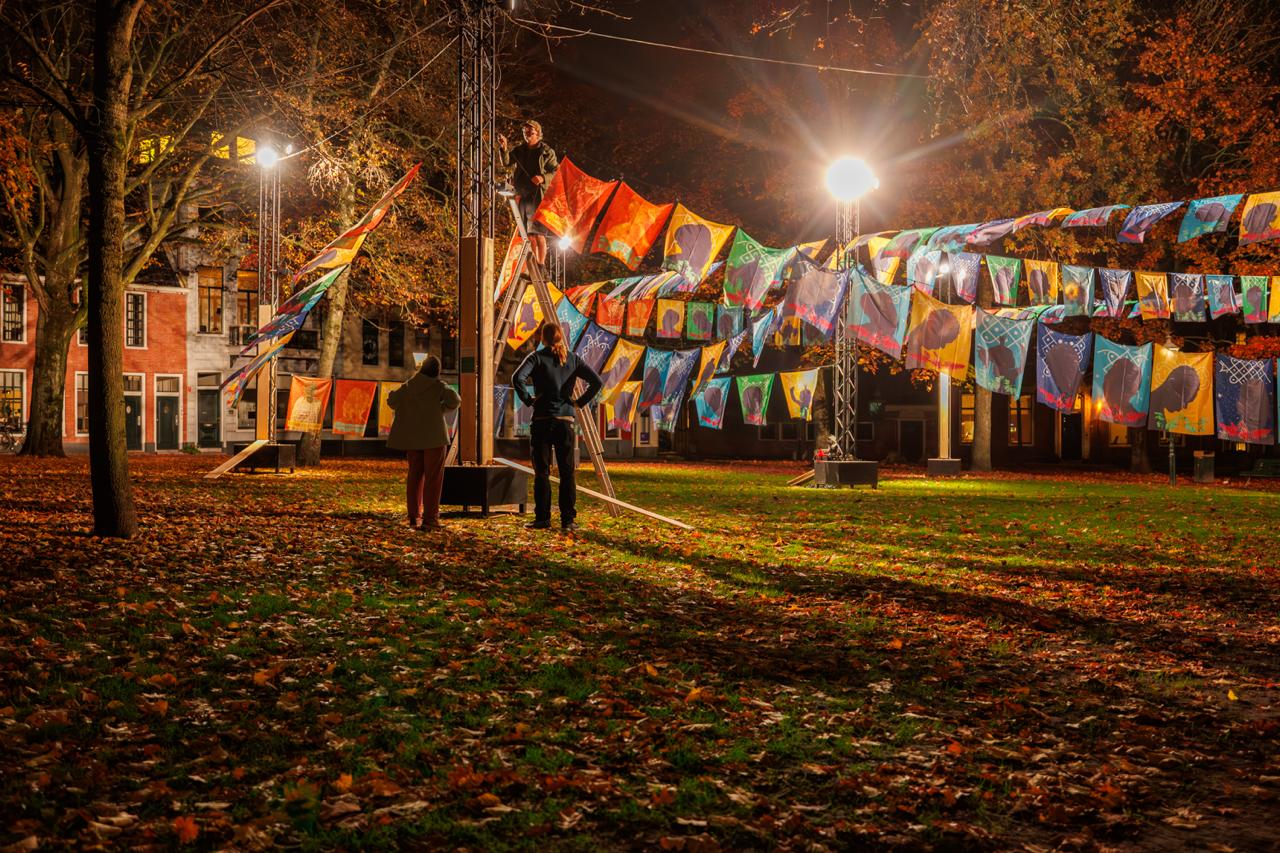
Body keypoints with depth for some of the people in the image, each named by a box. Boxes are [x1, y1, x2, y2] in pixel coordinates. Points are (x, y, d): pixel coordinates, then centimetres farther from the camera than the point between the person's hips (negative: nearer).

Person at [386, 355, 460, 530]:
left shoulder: (409, 386, 7)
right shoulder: (439, 386, -6)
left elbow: (392, 401, 16)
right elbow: (454, 400, -20)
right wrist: (442, 408, -2)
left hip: (412, 437, 4)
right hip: (433, 436, -4)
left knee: (415, 475, 13)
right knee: (433, 478, 0)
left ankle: (414, 517, 14)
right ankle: (430, 518, -4)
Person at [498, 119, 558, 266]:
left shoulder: (547, 152, 4)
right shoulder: (519, 150, 16)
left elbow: (556, 172, 1)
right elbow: (506, 163, 5)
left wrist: (543, 178, -17)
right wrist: (504, 148, -12)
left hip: (539, 196, -5)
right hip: (522, 196, 5)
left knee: (538, 233, -12)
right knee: (529, 235, 8)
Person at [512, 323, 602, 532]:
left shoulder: (537, 357, -2)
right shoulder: (572, 359, 7)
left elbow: (518, 379, -18)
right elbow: (596, 381, 0)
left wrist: (528, 399, -5)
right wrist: (580, 401, 6)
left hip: (542, 420, -2)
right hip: (566, 420, 2)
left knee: (542, 472, 3)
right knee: (567, 472, 5)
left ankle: (542, 518, 3)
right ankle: (568, 519, 4)